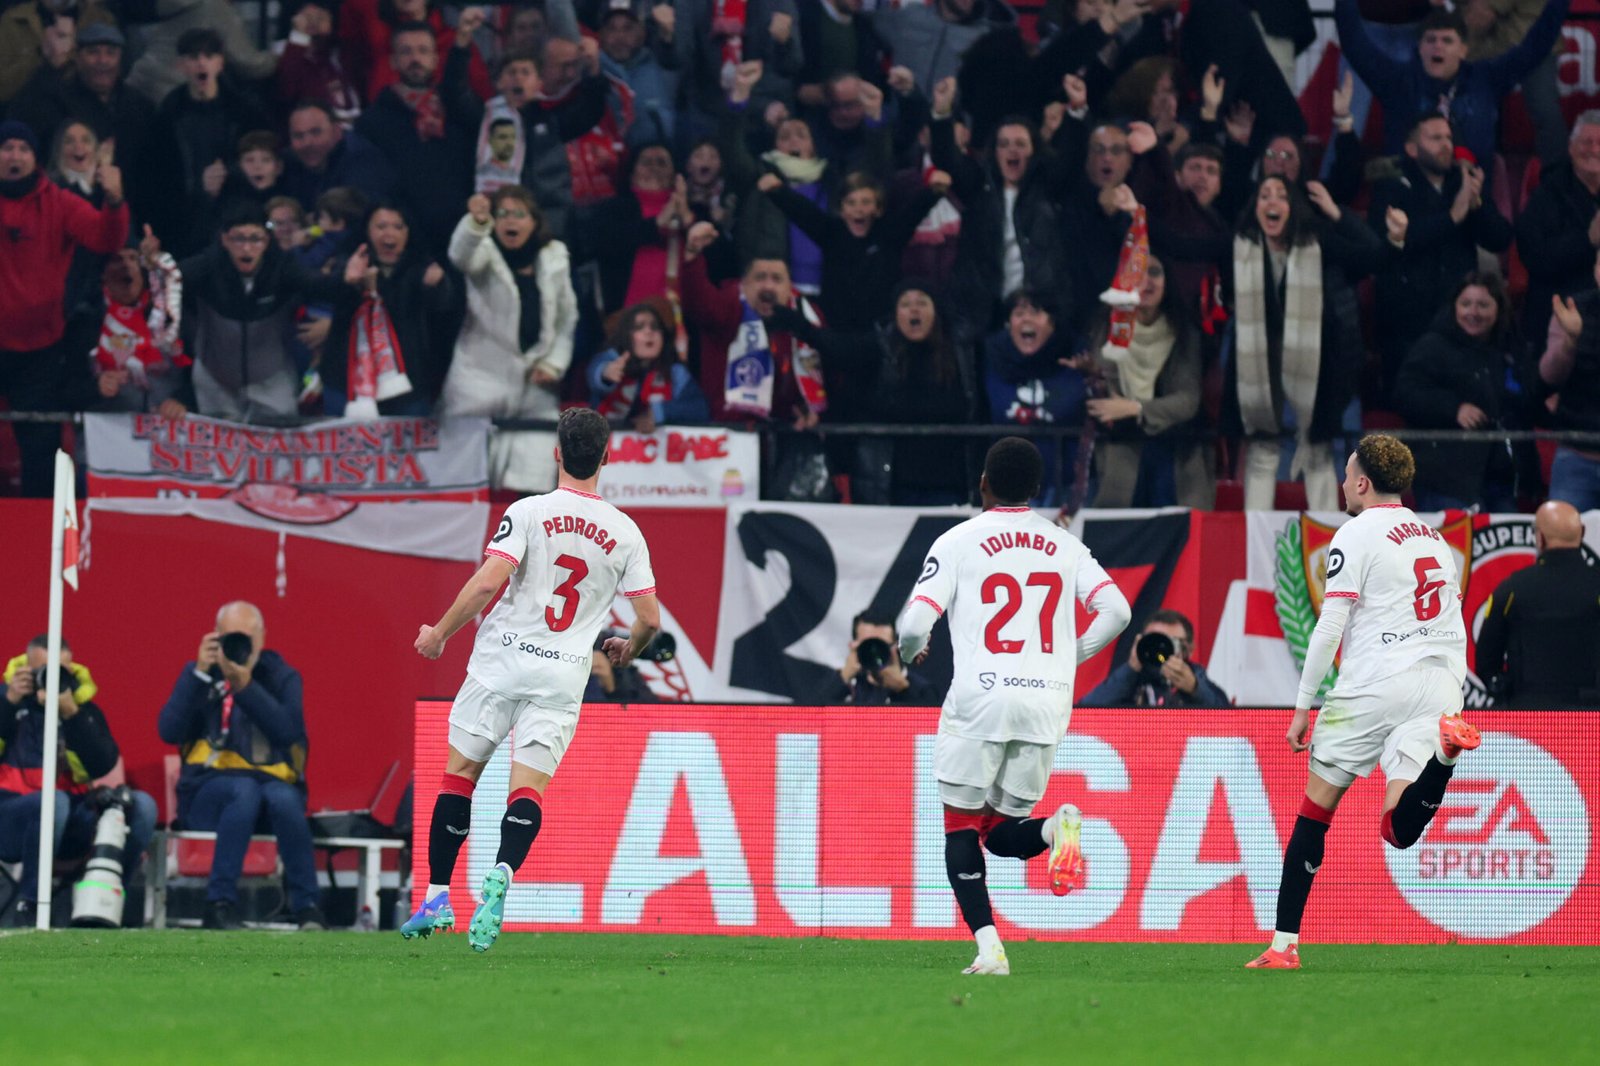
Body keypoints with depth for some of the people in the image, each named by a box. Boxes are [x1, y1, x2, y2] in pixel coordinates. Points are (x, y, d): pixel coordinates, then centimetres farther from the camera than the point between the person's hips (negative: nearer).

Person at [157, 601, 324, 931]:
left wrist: (245, 686, -21)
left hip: (275, 782, 1)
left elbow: (289, 731, -12)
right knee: (245, 789, -35)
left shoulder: (282, 678, 8)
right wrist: (200, 674, -13)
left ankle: (307, 908, -33)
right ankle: (220, 904, -37)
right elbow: (169, 731, -7)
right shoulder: (200, 675, 9)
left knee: (284, 797, -35)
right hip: (209, 790, -1)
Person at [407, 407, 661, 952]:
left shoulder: (528, 513, -6)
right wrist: (627, 650, 27)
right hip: (563, 677, 2)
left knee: (459, 774, 9)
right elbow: (649, 617, 5)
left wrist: (439, 634, -2)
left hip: (501, 662, -2)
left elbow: (486, 583, -15)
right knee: (528, 788, -2)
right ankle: (501, 874, -31)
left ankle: (437, 897, 6)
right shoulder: (625, 533, 3)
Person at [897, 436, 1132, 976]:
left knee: (961, 828, 9)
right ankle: (1057, 827, -20)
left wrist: (910, 650, 18)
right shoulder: (1065, 545, 12)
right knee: (1002, 833, 15)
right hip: (1047, 703, 4)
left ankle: (988, 947, -7)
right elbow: (1116, 611, 4)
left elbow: (915, 623, -6)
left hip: (980, 698, -4)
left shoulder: (957, 542, 1)